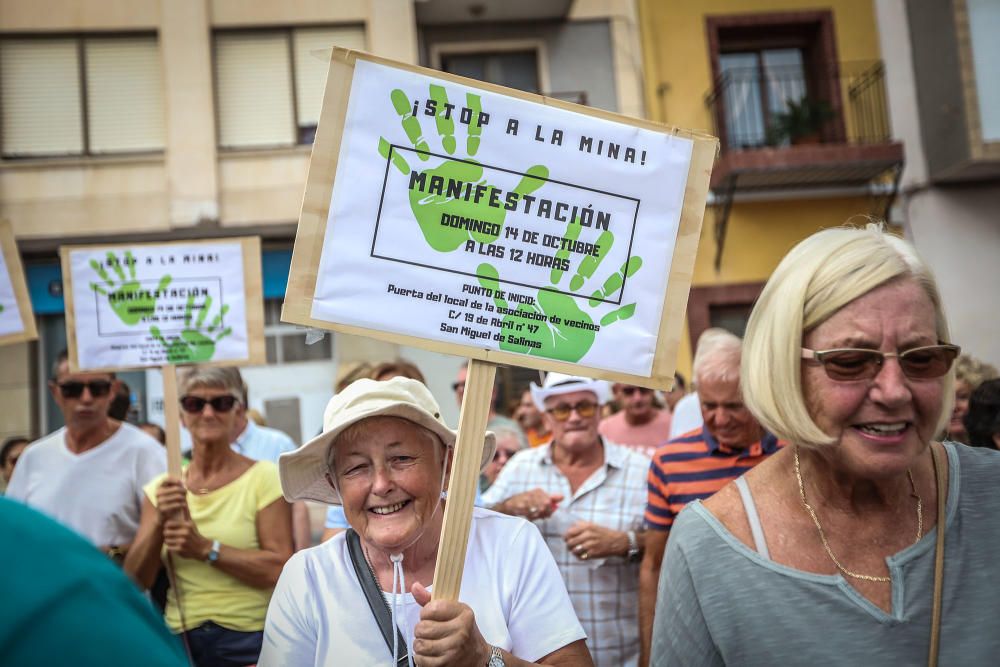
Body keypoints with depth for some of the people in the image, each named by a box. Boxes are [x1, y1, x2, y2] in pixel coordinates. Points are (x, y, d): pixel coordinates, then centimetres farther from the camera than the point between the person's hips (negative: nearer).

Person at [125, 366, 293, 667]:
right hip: (180, 640, 3)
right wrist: (160, 523, -15)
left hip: (248, 640, -3)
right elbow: (136, 581, -1)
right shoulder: (161, 488, 4)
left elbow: (279, 570, -15)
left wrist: (206, 549, -20)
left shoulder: (264, 477, -8)